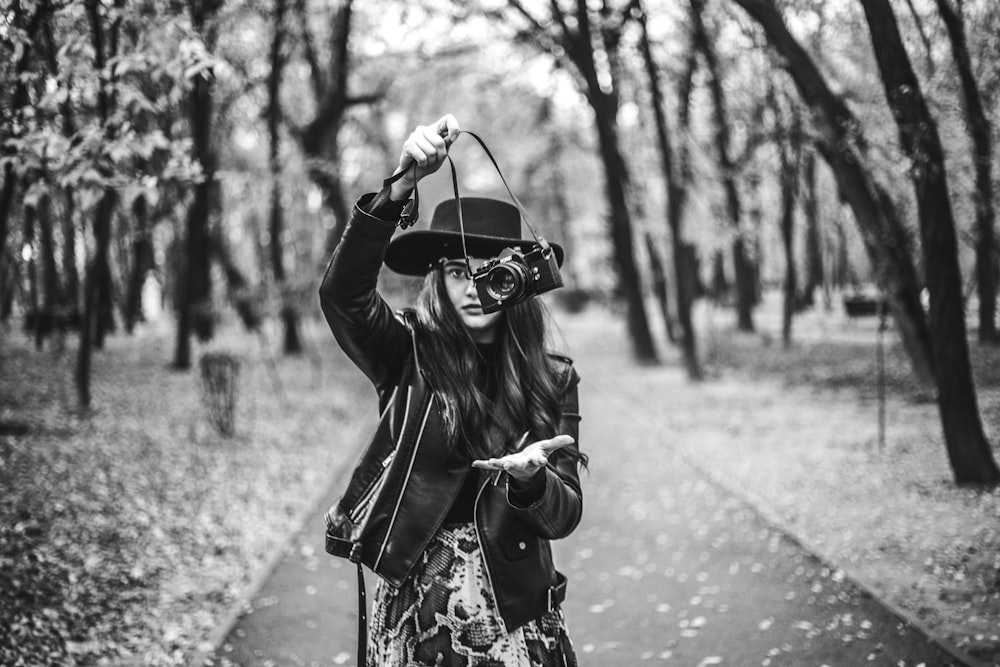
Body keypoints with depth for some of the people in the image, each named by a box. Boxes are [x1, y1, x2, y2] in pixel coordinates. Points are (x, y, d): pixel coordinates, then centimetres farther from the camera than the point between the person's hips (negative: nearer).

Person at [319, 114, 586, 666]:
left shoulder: (552, 381, 0)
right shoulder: (409, 356, -5)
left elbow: (564, 516, -2)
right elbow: (342, 292, -24)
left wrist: (529, 479, -25)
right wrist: (400, 187, -35)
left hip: (515, 616, 1)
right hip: (411, 611, -1)